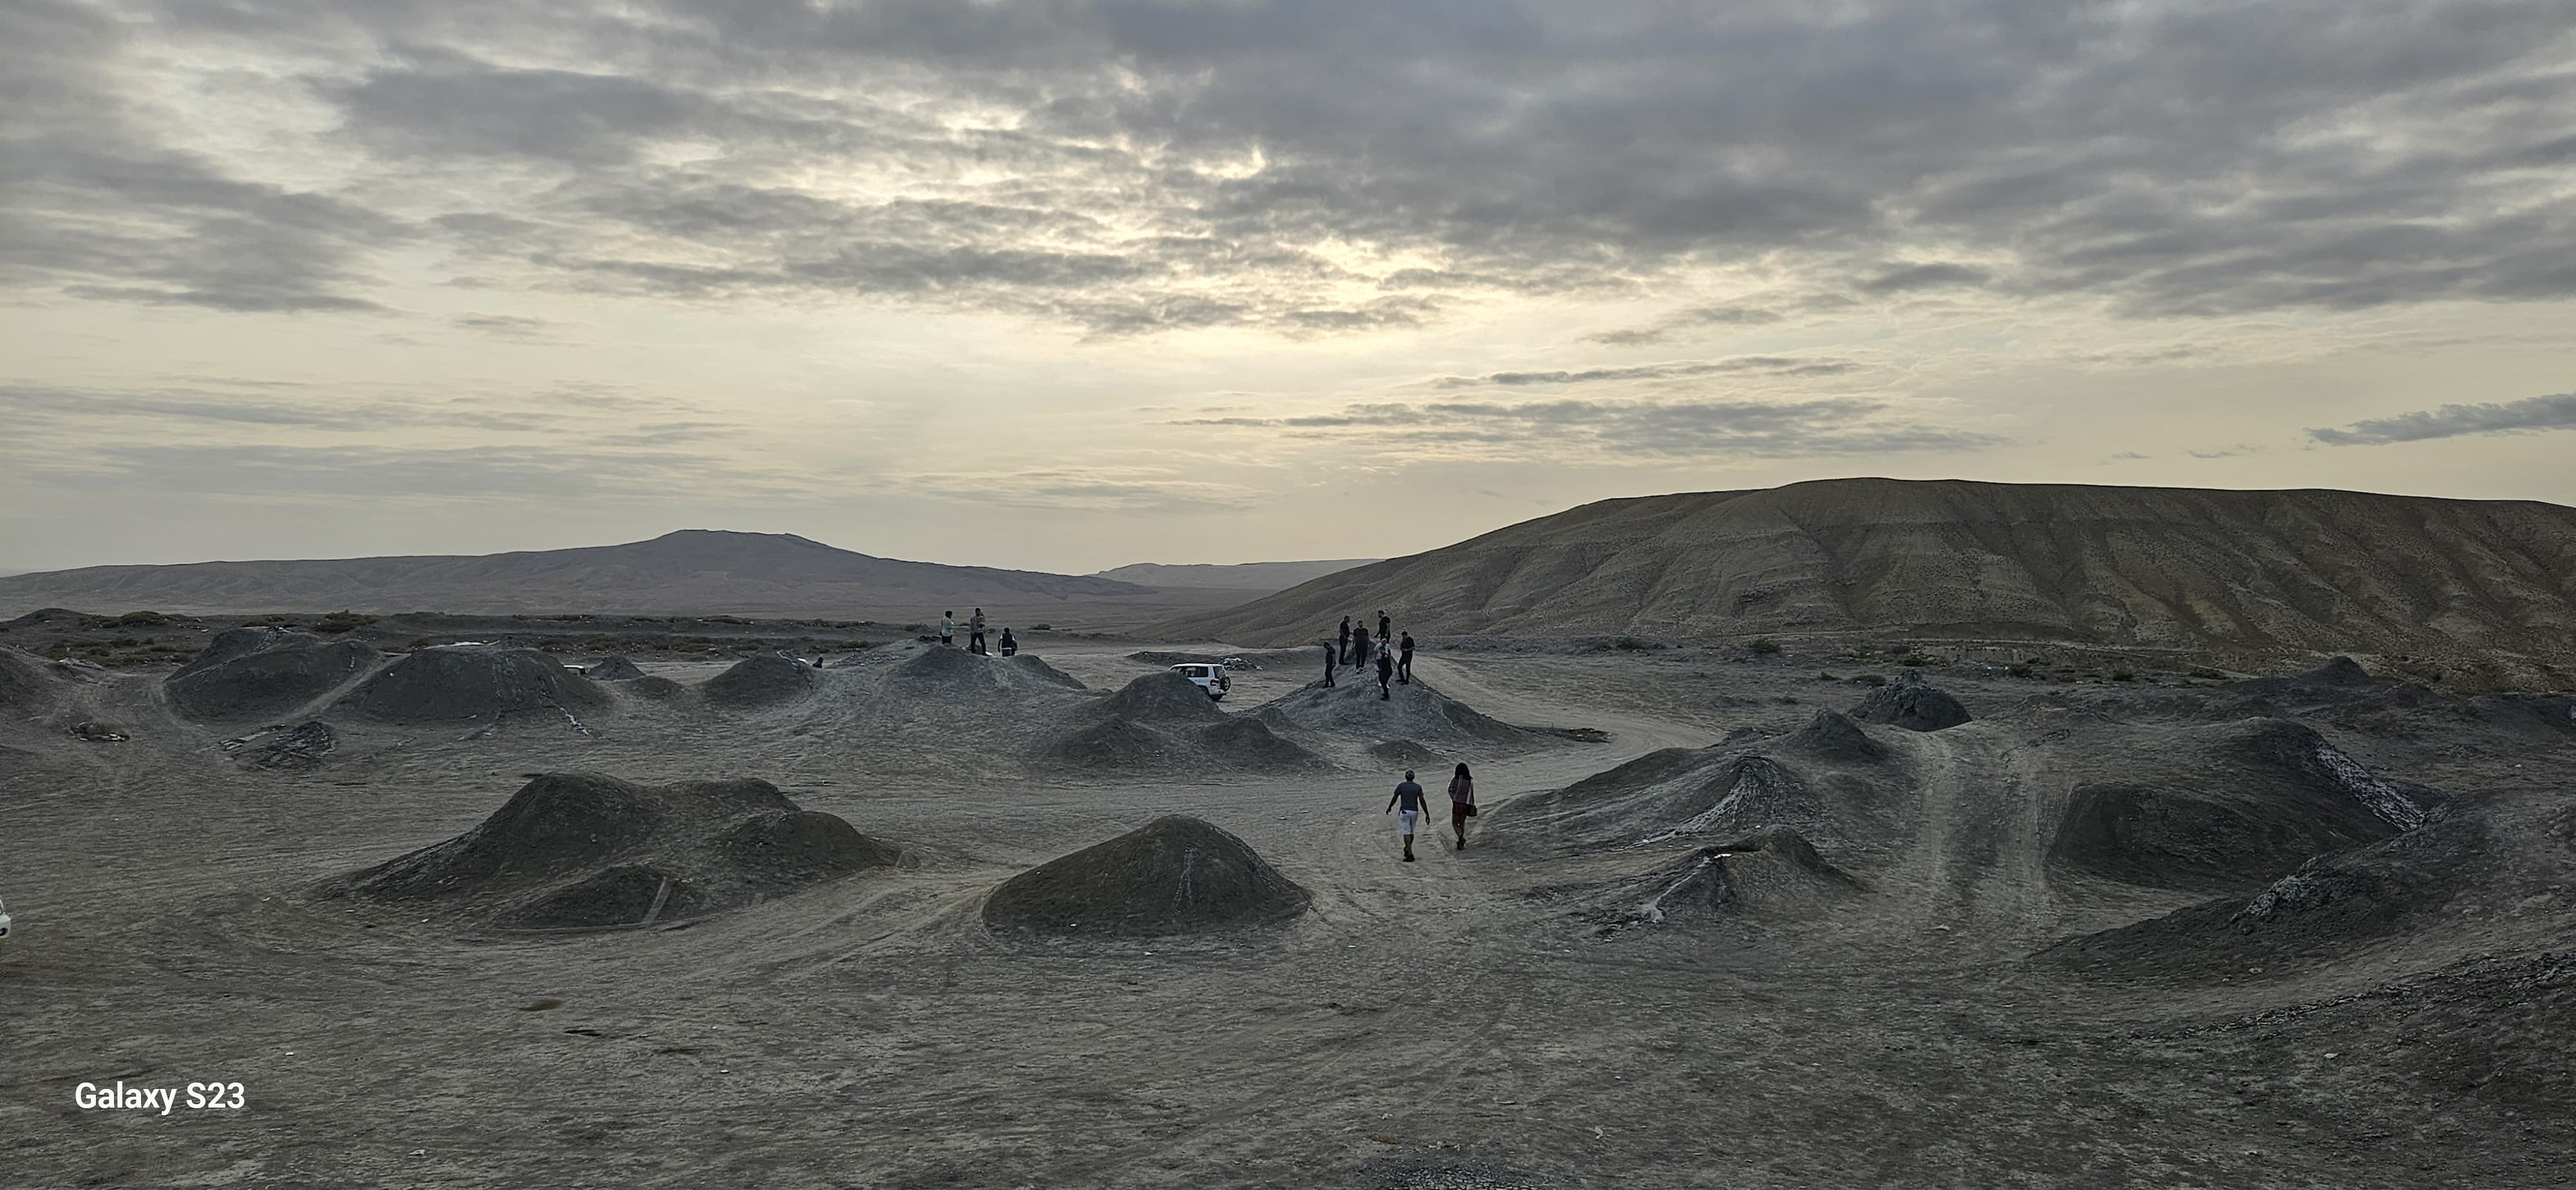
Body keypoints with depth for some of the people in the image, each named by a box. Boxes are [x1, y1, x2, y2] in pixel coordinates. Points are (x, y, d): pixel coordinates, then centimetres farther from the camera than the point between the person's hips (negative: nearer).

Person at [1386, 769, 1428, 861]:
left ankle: (1410, 854, -15)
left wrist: (1389, 808, 15)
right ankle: (1407, 849, 37)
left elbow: (1394, 799, -2)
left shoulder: (1401, 785, -5)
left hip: (1404, 812, -3)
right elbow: (1422, 801, -8)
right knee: (1411, 831, 22)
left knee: (1407, 833, -4)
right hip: (1415, 812, 3)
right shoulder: (1418, 787, -1)